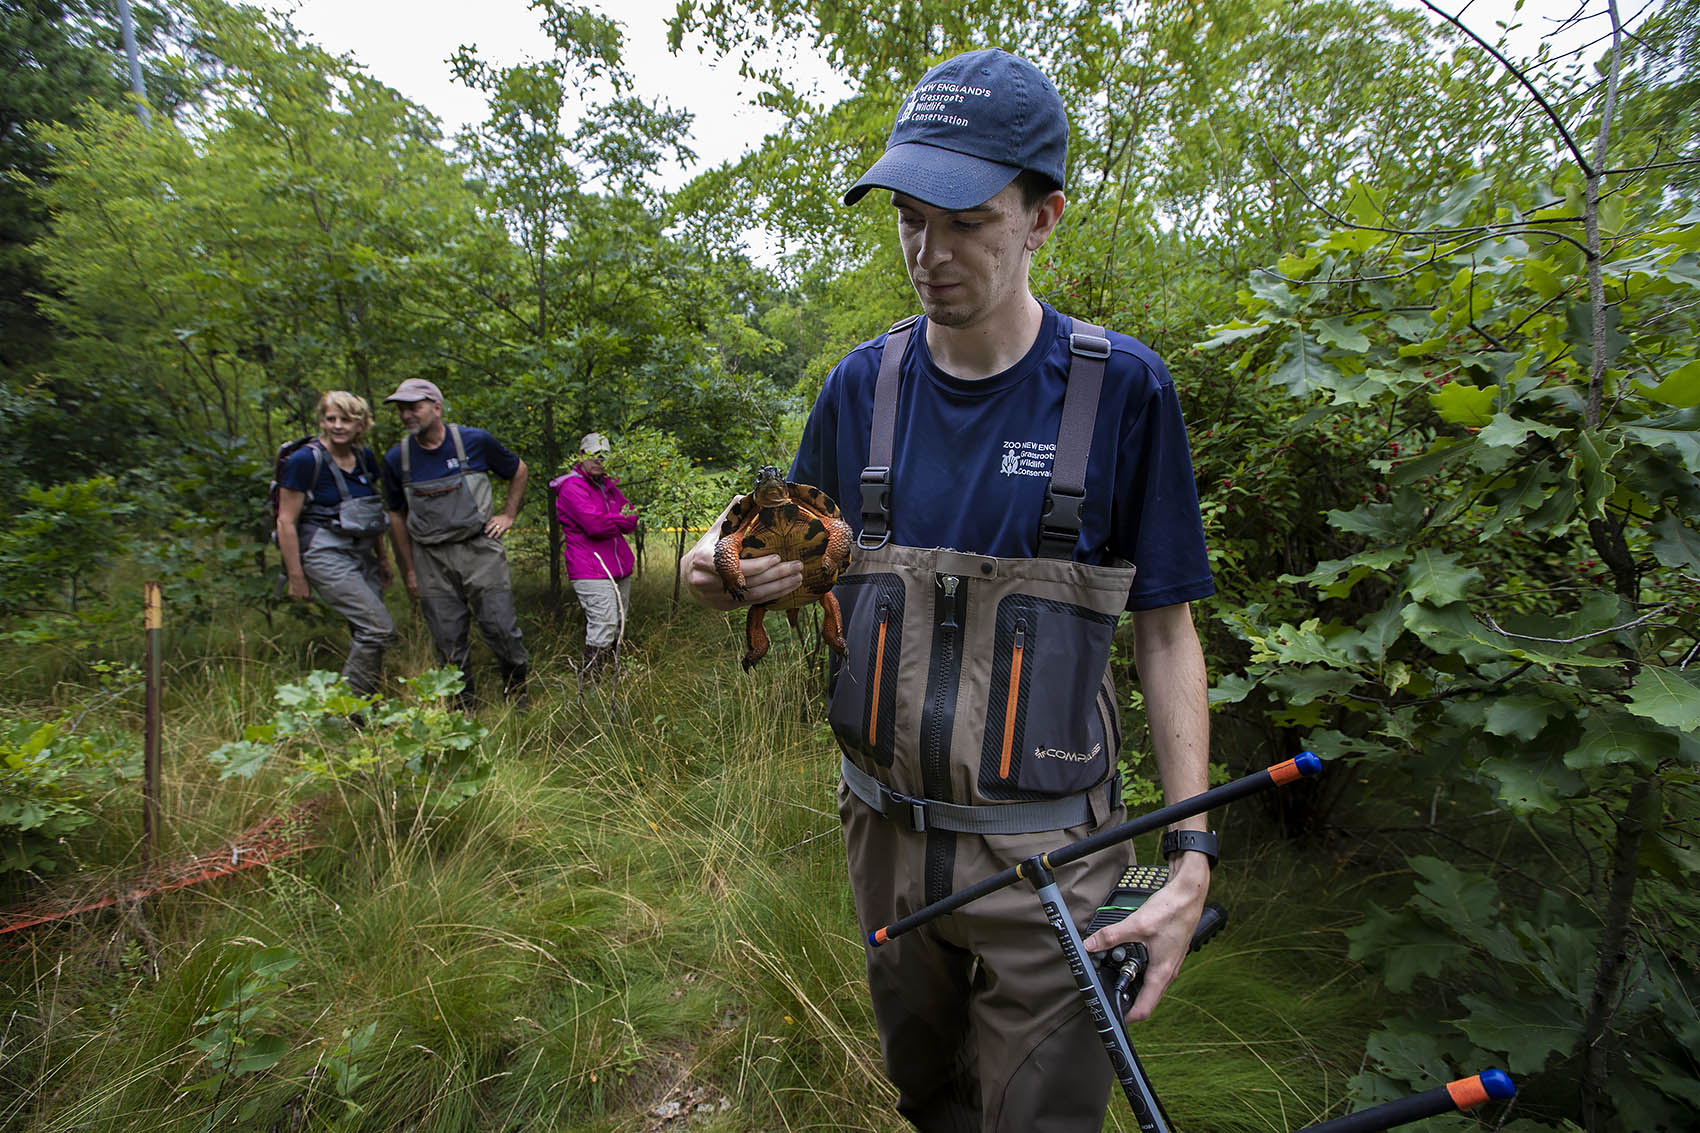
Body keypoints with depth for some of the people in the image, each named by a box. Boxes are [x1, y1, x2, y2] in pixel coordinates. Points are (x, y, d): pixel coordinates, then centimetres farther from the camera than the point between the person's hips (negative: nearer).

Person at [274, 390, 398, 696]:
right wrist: (296, 576, -9)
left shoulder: (364, 457, 9)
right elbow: (286, 522, -8)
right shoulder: (306, 459, -10)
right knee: (380, 628, -16)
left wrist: (382, 558, 20)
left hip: (362, 554, 7)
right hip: (326, 555, -6)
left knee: (365, 636, 3)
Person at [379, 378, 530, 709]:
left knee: (501, 628, -3)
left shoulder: (475, 441, -4)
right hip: (431, 560, 2)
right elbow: (397, 516, 14)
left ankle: (517, 694, 18)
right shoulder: (396, 459, 2)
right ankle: (465, 705, 21)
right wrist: (410, 570, 13)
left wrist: (508, 514, 6)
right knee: (448, 640, 5)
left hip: (479, 549, -2)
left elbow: (518, 471, 13)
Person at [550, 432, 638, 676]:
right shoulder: (572, 487, -8)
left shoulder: (608, 485, 19)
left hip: (619, 568, 8)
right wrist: (619, 521, -2)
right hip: (591, 573, -8)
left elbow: (632, 517, 10)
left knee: (618, 628, 12)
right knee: (604, 626, -14)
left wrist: (607, 520, -9)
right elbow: (597, 525, -20)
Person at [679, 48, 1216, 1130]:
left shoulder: (1120, 387, -12)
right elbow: (806, 556, 8)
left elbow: (1167, 632, -8)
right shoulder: (864, 383, -3)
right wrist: (733, 569, -14)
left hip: (1046, 854, -3)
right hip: (886, 828, 4)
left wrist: (1193, 852, -13)